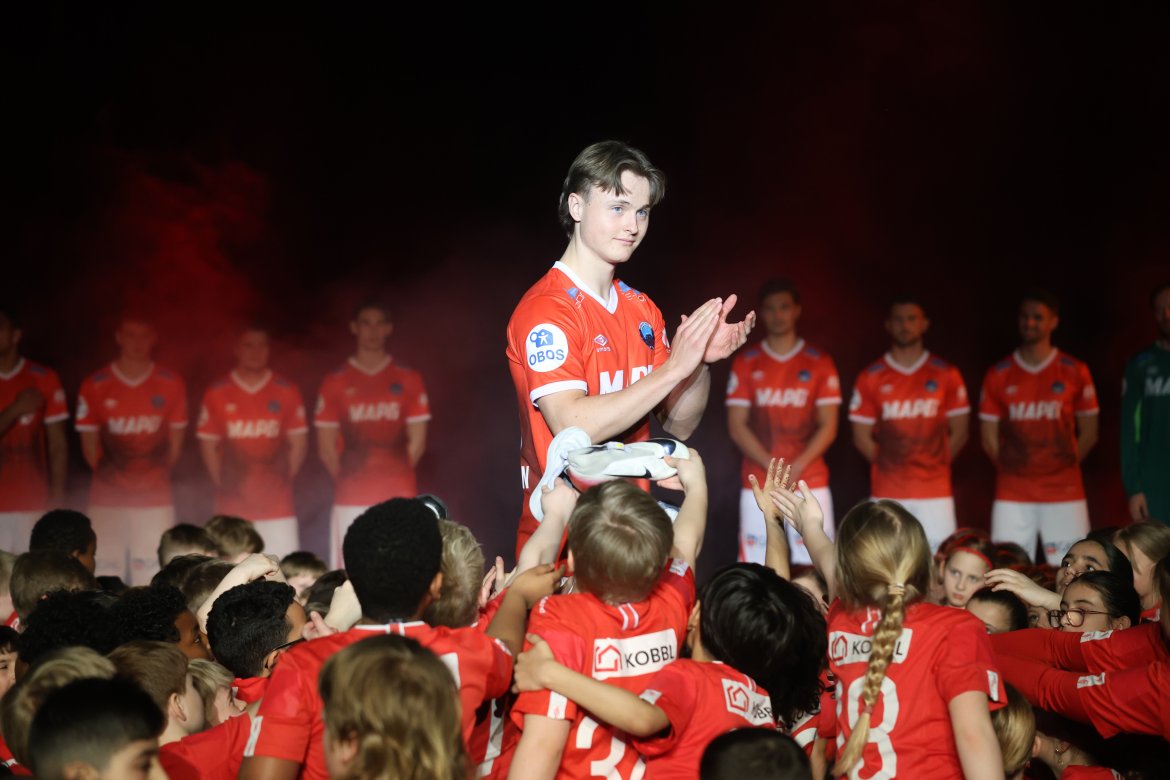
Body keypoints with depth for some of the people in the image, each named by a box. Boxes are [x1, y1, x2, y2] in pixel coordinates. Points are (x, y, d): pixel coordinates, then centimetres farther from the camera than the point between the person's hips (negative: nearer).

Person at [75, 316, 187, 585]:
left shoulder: (171, 385, 4)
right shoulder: (95, 386, 0)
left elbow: (175, 444, 9)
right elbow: (90, 448, 5)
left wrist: (153, 476, 8)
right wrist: (109, 476, 6)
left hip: (156, 500, 1)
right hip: (107, 501, -1)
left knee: (153, 580, -1)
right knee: (106, 581, -3)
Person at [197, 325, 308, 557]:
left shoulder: (287, 392, 5)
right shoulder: (217, 394, 3)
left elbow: (299, 442, 7)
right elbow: (208, 445, 6)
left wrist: (281, 480, 2)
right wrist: (225, 485, 3)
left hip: (278, 507, 0)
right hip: (233, 508, 0)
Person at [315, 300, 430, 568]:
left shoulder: (408, 380, 8)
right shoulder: (336, 383, 6)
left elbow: (417, 441, 7)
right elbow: (326, 447, 7)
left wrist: (395, 476, 5)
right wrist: (349, 482, 7)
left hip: (399, 498, 0)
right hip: (351, 501, 0)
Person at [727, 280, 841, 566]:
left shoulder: (820, 363, 7)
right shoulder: (745, 363, 8)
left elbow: (828, 427, 3)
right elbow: (737, 426, 3)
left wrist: (796, 467, -11)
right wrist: (772, 466, -10)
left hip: (810, 481, 0)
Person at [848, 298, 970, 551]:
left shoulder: (946, 374, 6)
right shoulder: (871, 378, 5)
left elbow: (959, 432, 8)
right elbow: (861, 437, 7)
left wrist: (934, 465, 2)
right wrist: (889, 465, 3)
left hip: (935, 493, 0)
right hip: (887, 493, 0)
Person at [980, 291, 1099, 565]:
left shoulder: (1074, 372, 4)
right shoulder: (998, 375, 7)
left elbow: (1088, 433, 9)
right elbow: (989, 438, 10)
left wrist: (1061, 469, 5)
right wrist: (1012, 470, 4)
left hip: (1064, 493, -1)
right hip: (1012, 496, 1)